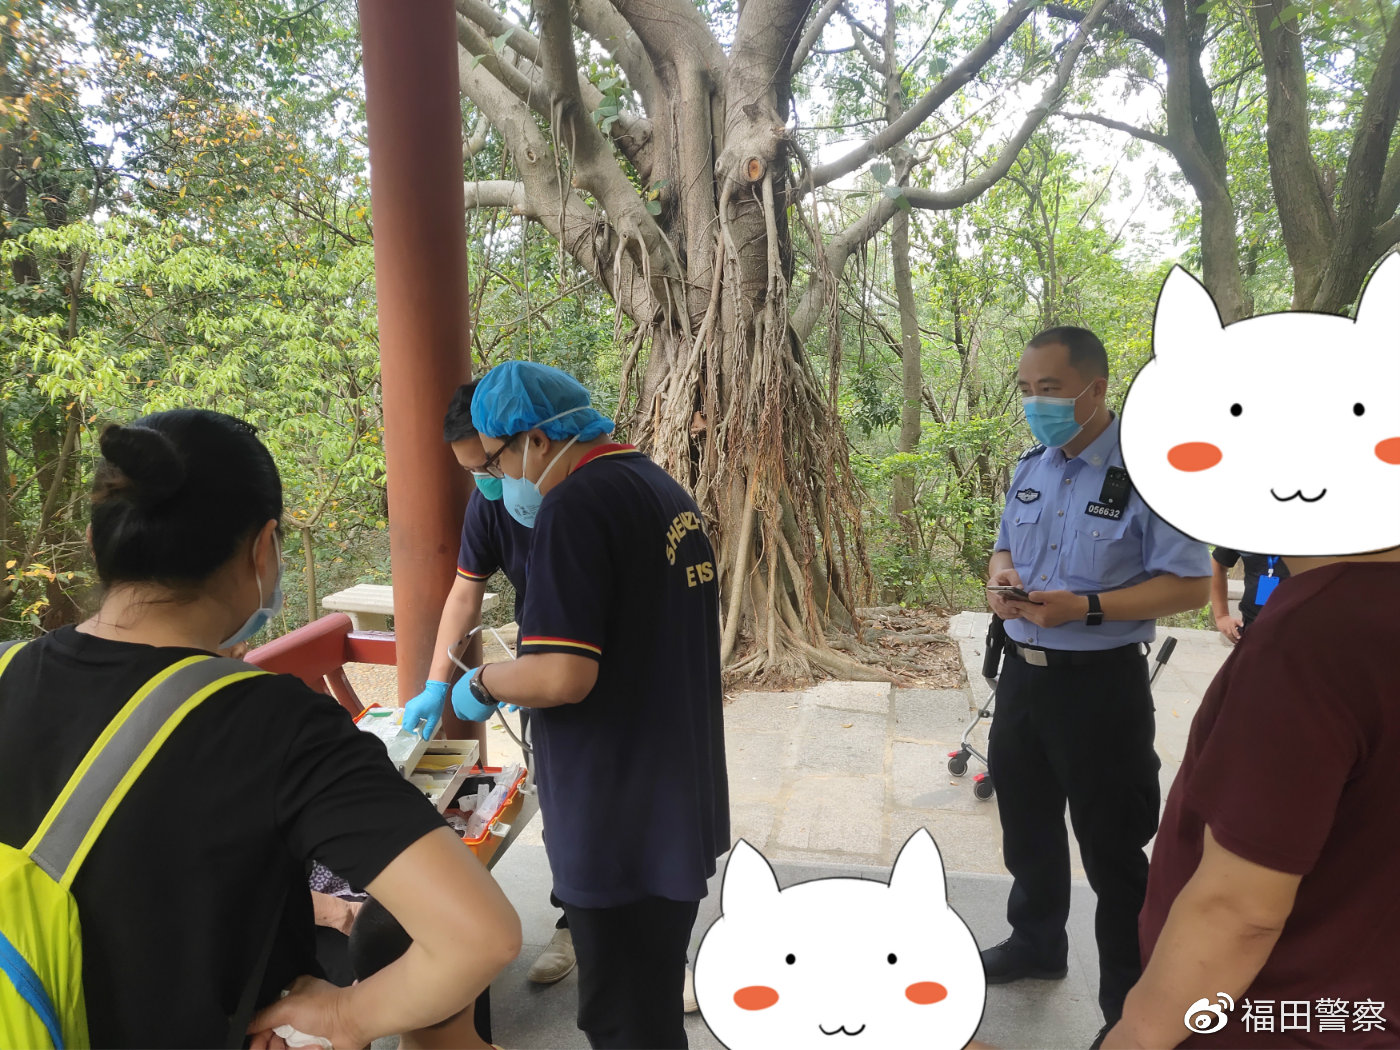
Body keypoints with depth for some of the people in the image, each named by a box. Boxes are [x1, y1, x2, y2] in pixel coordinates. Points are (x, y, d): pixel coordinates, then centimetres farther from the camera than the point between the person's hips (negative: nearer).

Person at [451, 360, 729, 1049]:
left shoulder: (575, 506, -20)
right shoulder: (665, 490, 10)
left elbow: (563, 676, -27)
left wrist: (481, 685, -7)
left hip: (620, 824, -9)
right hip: (682, 804, 10)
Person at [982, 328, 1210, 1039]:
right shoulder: (1031, 467, 7)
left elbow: (1189, 585, -17)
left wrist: (1086, 608, -26)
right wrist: (1000, 577, -5)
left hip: (1099, 684, -7)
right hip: (1023, 673, 7)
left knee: (1111, 847, 7)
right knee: (1026, 826, 22)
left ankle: (1128, 1007, 27)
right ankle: (1036, 943, 46)